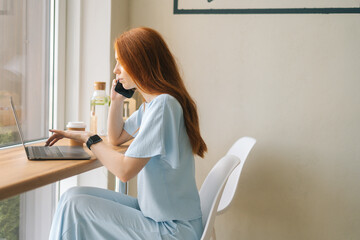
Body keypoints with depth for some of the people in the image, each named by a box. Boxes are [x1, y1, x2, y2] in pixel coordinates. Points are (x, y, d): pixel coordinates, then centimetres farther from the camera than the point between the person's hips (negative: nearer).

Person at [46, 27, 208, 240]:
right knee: (74, 196, 4)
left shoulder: (163, 105, -22)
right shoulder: (150, 104, 10)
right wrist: (116, 100, 11)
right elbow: (116, 138, 26)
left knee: (74, 205, -9)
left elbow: (125, 170, -24)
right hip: (152, 212, 9)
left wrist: (88, 138, -10)